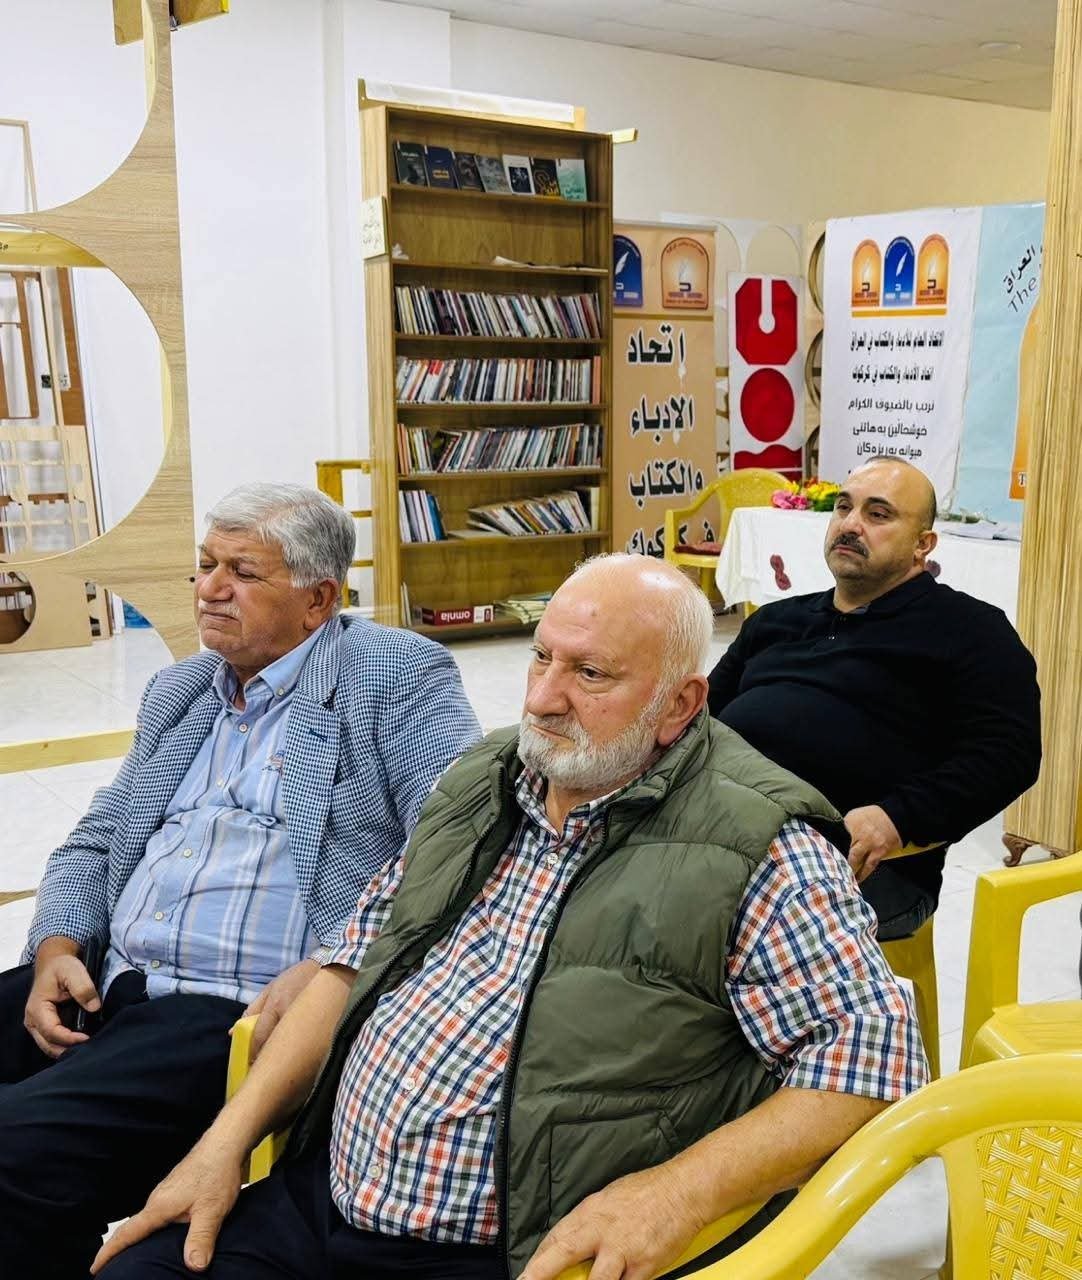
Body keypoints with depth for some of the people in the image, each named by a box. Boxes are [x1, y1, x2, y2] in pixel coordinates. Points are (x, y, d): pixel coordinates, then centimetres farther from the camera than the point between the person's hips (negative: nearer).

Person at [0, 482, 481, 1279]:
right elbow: (94, 845, 23)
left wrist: (325, 967, -23)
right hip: (100, 987, 7)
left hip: (243, 1015, -7)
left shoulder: (398, 677, -4)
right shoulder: (177, 693, 19)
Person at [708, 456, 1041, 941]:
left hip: (857, 862, -5)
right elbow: (705, 711, 31)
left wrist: (896, 819, -20)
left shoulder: (969, 630, 6)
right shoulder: (776, 620, 25)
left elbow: (1007, 751, -6)